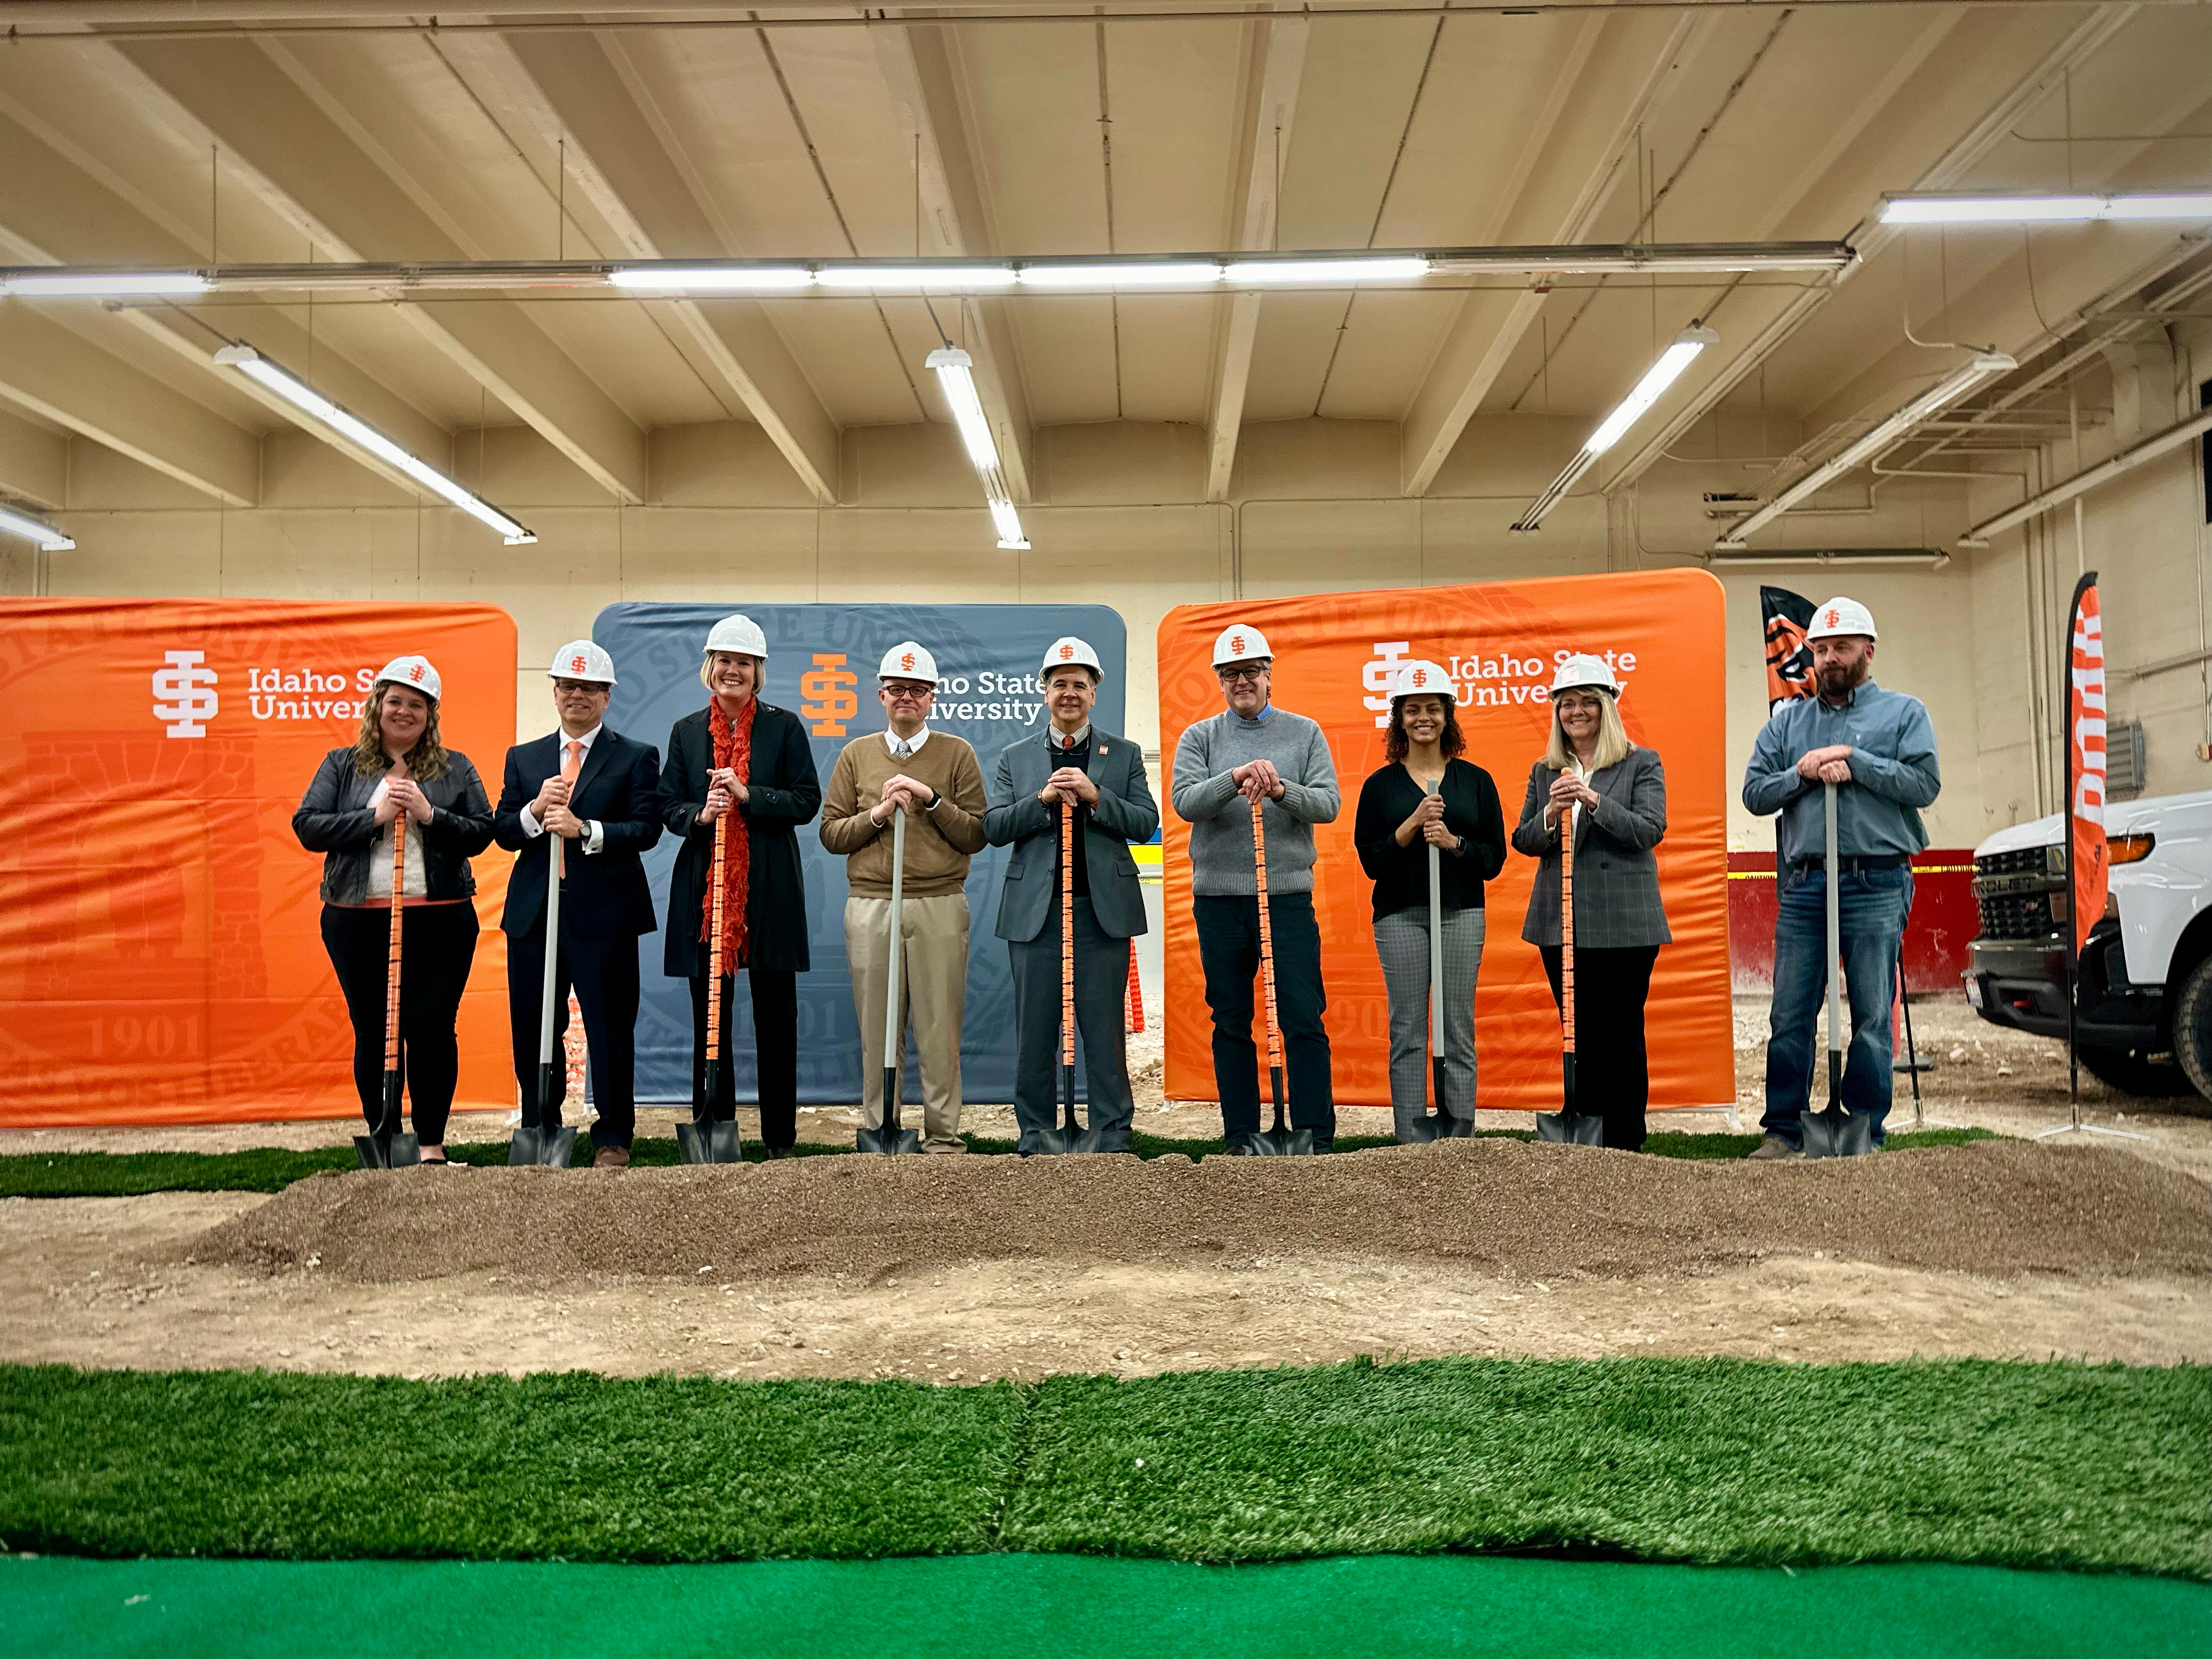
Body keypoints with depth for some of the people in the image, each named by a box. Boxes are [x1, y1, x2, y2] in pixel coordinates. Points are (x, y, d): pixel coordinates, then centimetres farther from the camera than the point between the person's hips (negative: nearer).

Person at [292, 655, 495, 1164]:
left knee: (431, 1029, 0)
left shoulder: (454, 769, 9)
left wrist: (430, 814, -11)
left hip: (438, 922, -1)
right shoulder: (342, 765, 10)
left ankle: (432, 1142, 11)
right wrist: (374, 817, -9)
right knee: (373, 1032, 6)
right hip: (358, 922, 1)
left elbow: (481, 834, 3)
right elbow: (307, 827, 0)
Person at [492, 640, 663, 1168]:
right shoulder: (523, 758, 16)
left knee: (610, 1031, 1)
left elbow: (646, 829, -8)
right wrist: (535, 811, -11)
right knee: (532, 1032, 8)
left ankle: (613, 1139, 13)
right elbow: (501, 831, 9)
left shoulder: (636, 758, 4)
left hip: (604, 913, -4)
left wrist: (584, 829, -20)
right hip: (533, 912, 4)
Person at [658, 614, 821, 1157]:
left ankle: (780, 1138, 12)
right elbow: (667, 806, 10)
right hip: (704, 886, 2)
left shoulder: (784, 727, 3)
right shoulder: (686, 731, 10)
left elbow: (807, 801, -2)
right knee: (709, 1015, 5)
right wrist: (699, 814, -11)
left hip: (771, 888, -2)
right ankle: (711, 1129, 14)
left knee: (775, 1016, 3)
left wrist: (749, 795, -15)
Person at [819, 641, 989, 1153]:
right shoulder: (857, 755, 12)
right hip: (871, 908, 2)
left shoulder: (958, 754, 7)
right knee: (877, 1031, 5)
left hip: (941, 908, -1)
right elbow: (830, 833, 8)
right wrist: (878, 813, -7)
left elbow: (976, 836, 2)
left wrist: (932, 800, -9)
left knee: (940, 1030, 0)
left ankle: (944, 1136, 10)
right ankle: (881, 1135, 15)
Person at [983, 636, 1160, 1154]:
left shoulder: (1124, 754, 10)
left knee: (1104, 1026, 3)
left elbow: (1146, 823, 1)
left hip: (1103, 909, -1)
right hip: (1035, 910, 1)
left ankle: (1112, 1131, 11)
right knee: (1035, 1026, 5)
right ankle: (1035, 1131, 15)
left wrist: (1095, 795, -12)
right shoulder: (1015, 758, 12)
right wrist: (1043, 799, -11)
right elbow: (993, 828, 3)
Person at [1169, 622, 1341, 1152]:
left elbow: (1329, 804, -3)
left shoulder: (1305, 733, 8)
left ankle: (1318, 1133, 3)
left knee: (1304, 1019, -4)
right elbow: (1185, 802, -8)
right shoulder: (1199, 738, 8)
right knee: (1230, 1021, 7)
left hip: (1288, 894, -1)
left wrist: (1282, 790, -21)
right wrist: (1236, 778, -23)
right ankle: (1240, 1134, 16)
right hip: (1218, 896, 1)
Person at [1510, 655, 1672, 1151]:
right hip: (1560, 922, 4)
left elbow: (1650, 831, -9)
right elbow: (1522, 841, 9)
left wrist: (1594, 800, -21)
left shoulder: (1641, 764, 2)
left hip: (1623, 922, -3)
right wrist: (1550, 816, -12)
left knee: (1621, 1033, -1)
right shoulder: (1544, 771, 13)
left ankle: (1625, 1140, 7)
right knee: (1579, 1035, 8)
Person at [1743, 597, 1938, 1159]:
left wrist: (1853, 759, -9)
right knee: (1790, 1016, 2)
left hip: (1876, 885, -3)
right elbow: (1755, 792, 9)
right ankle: (1783, 1129, 9)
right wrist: (1805, 774, -7)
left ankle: (1865, 1133, 9)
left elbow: (1924, 784, -5)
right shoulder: (1787, 720, 18)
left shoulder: (1904, 712, 9)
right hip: (1802, 883, 3)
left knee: (1872, 1017, 1)